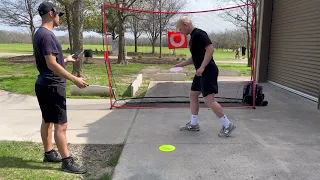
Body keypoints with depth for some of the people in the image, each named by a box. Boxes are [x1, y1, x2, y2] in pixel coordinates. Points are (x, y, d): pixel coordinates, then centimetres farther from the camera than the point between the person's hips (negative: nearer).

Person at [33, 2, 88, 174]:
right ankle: (67, 162, 3)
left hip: (44, 84, 11)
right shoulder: (47, 35, -19)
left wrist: (66, 60, 27)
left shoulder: (40, 33, 13)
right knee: (61, 125, -5)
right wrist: (75, 79, -23)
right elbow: (51, 65, -25)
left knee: (47, 121, 18)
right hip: (52, 86, -11)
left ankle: (48, 154, 31)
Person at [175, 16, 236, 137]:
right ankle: (193, 124, 24)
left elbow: (210, 49, -23)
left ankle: (227, 125, 1)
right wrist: (182, 64, 18)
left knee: (209, 100, -12)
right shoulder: (193, 37, 17)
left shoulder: (199, 34, -13)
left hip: (208, 71, -11)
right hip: (201, 72, 11)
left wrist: (202, 67, -27)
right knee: (193, 95, 14)